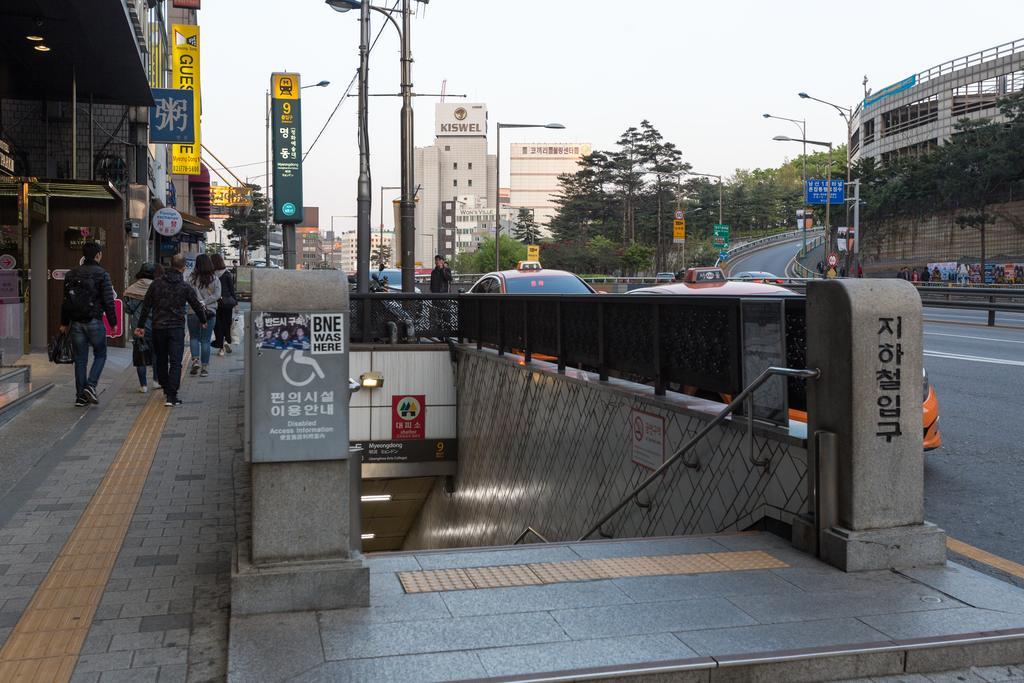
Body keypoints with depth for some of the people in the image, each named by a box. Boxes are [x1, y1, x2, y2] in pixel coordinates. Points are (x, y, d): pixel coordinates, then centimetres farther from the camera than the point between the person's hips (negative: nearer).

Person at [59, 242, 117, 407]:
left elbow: (66, 300, 13)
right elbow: (108, 301, -10)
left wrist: (64, 323, 19)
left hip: (76, 323, 5)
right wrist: (113, 323, -3)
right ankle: (91, 385, -8)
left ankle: (81, 396, 9)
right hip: (94, 322, -5)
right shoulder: (101, 274, -7)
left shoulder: (71, 274, 9)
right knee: (100, 355, 10)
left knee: (80, 359, 9)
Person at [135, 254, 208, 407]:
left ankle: (166, 390, 29)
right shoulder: (185, 286, -3)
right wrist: (203, 321, 25)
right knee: (175, 362, -3)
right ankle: (171, 396, -11)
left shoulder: (156, 283, 2)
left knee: (161, 361, 17)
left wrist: (140, 325, 10)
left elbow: (146, 306, 4)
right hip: (177, 328, -3)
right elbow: (197, 305, 7)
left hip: (158, 327, 3)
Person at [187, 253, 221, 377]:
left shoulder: (191, 278, -6)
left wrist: (200, 302, -7)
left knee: (194, 337, 17)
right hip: (210, 312, 1)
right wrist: (205, 303, -10)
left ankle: (195, 360, 0)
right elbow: (217, 295, -8)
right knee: (205, 340, 6)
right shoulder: (215, 279, -2)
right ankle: (204, 367, 8)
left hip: (193, 312, -1)